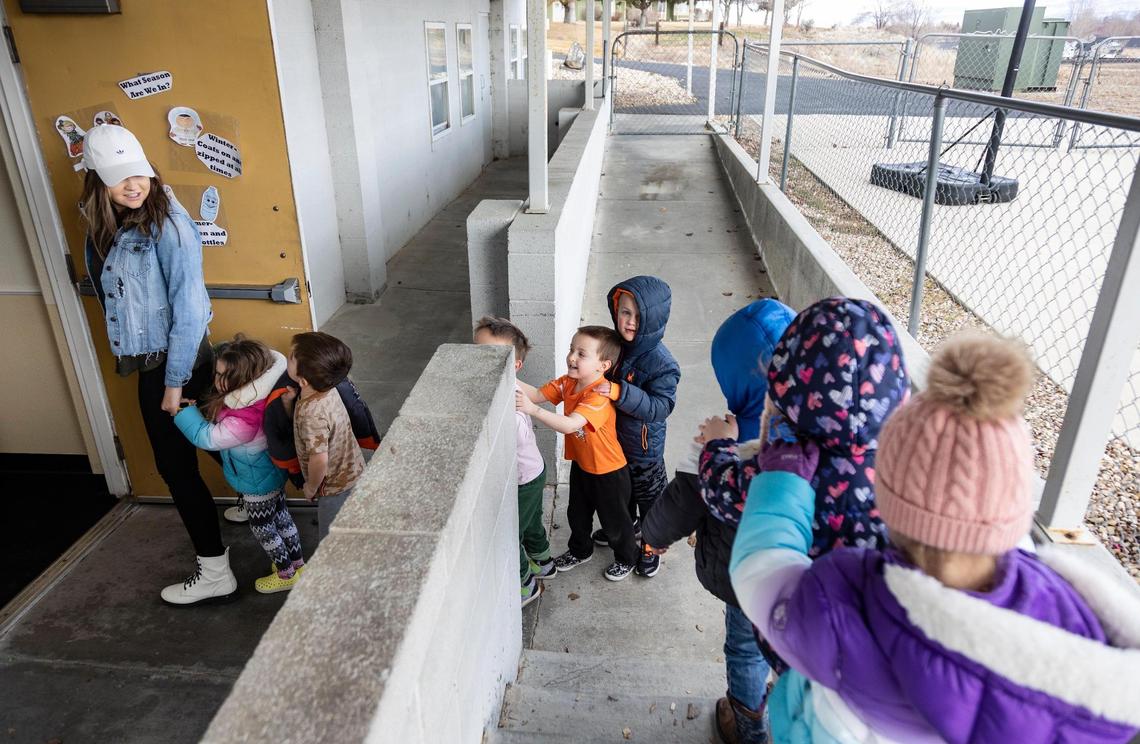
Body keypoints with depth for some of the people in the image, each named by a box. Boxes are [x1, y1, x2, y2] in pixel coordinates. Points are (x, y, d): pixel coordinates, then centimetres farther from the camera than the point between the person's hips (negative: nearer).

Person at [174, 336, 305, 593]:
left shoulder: (245, 421, -40)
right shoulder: (253, 396, -15)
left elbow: (206, 437, -28)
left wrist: (183, 409, -19)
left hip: (258, 484, -8)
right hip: (271, 475, 8)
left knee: (262, 528, 15)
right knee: (280, 515, 25)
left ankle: (287, 575, 34)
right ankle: (297, 562, 44)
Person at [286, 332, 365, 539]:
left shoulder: (312, 413, -35)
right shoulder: (324, 389, -8)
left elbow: (319, 460, -34)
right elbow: (299, 422, 7)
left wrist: (311, 487, -15)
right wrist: (289, 403, -14)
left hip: (336, 488, -8)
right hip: (351, 473, 8)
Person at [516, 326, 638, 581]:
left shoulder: (599, 396, -35)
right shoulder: (568, 382, -10)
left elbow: (569, 425, -45)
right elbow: (538, 394, -13)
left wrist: (532, 409, -53)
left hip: (608, 470, -7)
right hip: (580, 464, 7)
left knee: (614, 520, 16)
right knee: (577, 514, 27)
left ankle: (626, 558, 42)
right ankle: (580, 551, 53)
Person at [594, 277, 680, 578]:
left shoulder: (662, 363, -27)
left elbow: (660, 407, -33)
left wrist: (620, 393, -41)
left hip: (643, 446, -6)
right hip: (613, 437, 6)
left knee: (649, 495, 15)